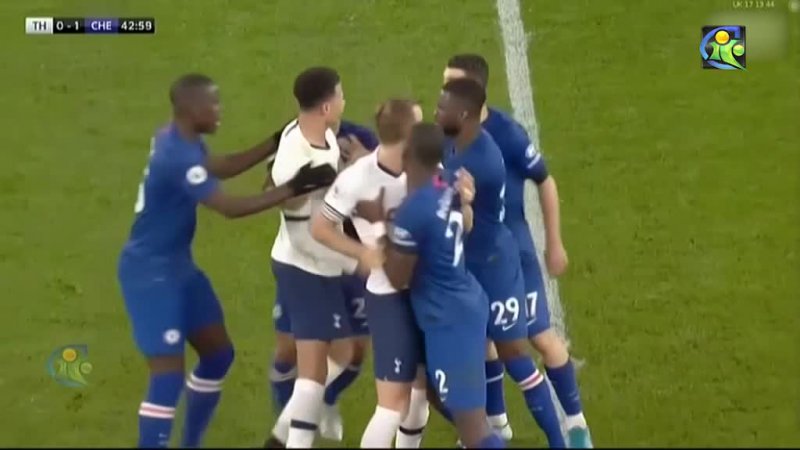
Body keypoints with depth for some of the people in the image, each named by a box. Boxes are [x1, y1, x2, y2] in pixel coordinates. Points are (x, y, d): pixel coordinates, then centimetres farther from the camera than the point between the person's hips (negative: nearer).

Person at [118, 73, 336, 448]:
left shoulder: (182, 141, 3)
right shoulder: (179, 157, -28)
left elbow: (221, 168, 21)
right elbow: (232, 208, -29)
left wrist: (278, 142, 14)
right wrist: (294, 188, -26)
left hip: (177, 267, 11)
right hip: (151, 273, -11)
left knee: (218, 354, 17)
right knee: (169, 375, -13)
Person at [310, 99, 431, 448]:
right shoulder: (357, 179, -21)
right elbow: (320, 228, -9)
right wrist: (369, 254, -19)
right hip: (389, 295, -6)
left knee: (426, 383, 22)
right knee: (394, 401, -8)